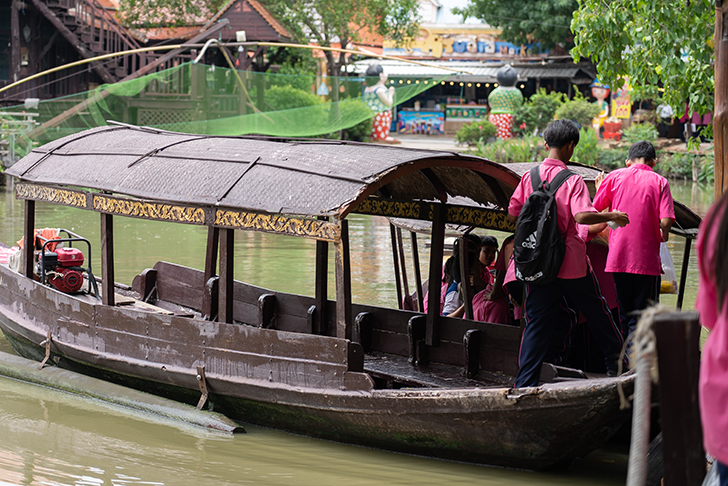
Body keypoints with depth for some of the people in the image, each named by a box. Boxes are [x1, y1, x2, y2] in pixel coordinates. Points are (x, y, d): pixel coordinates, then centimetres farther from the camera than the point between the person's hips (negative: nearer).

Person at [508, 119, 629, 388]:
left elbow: (513, 212, 5)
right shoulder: (572, 181, -12)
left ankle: (524, 383, 0)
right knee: (596, 310, 17)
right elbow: (582, 216, -25)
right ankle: (616, 360, 29)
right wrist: (612, 216, -12)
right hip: (572, 264, -3)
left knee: (537, 323, 6)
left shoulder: (529, 177, 0)